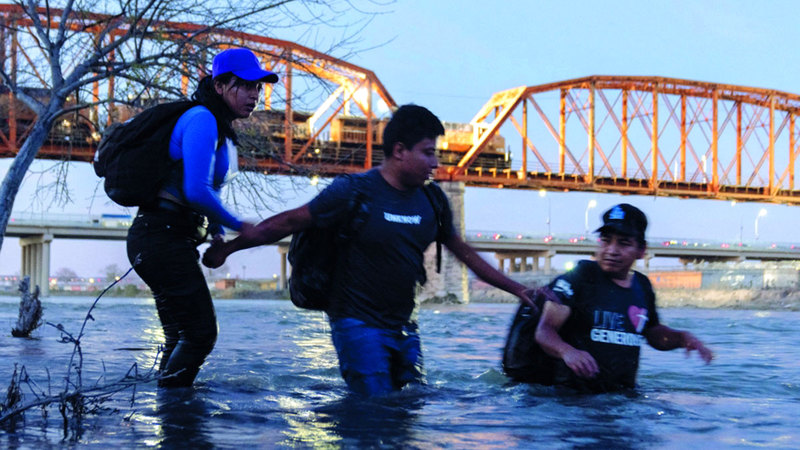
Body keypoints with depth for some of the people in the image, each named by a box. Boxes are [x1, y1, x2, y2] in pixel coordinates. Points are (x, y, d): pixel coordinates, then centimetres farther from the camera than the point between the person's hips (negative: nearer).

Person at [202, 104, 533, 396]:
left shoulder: (431, 201, 6)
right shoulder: (355, 192, -12)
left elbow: (464, 253, 16)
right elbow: (289, 222, -7)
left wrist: (518, 289, 15)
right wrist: (229, 246, -9)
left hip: (403, 326, 7)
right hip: (357, 323, -6)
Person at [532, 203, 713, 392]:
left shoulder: (643, 286, 13)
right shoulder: (580, 277, -5)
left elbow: (654, 332, 30)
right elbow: (544, 330, -12)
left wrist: (683, 337, 10)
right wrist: (567, 351, -32)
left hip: (623, 396, 6)